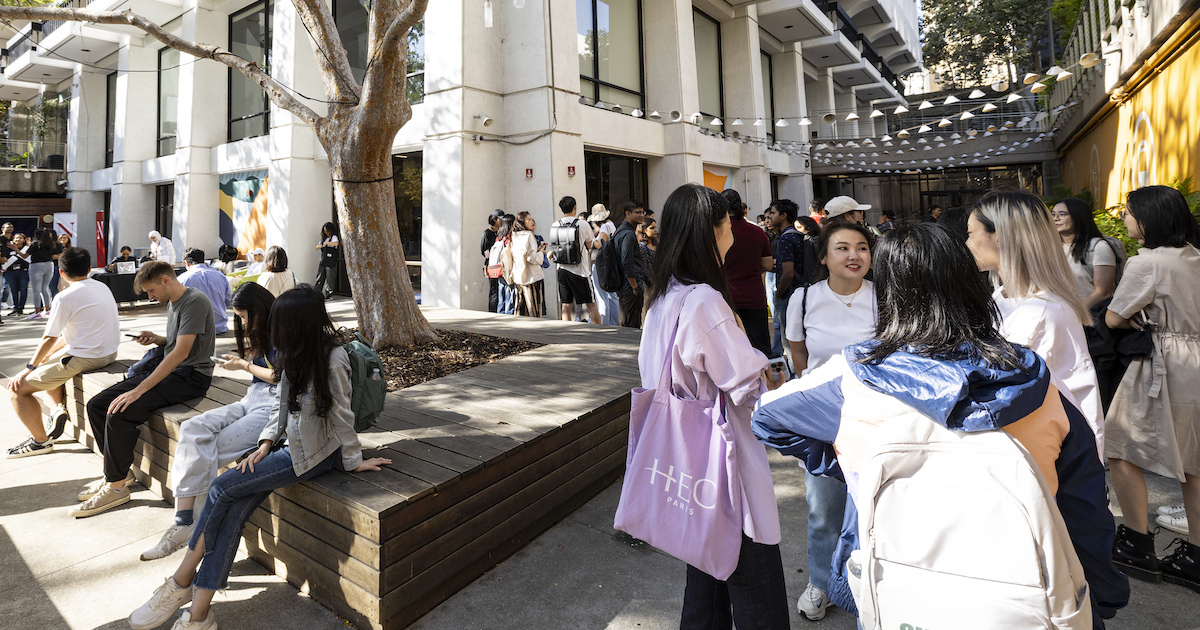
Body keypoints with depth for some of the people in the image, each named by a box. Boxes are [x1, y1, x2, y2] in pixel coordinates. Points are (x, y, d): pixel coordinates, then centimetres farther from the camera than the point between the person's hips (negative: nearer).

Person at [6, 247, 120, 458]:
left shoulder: (65, 297, -15)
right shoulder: (102, 288, 8)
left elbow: (49, 338, -11)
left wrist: (29, 368, 1)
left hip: (84, 358, -9)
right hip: (109, 352, 9)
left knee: (18, 387, 4)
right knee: (45, 363, 29)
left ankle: (40, 441, 11)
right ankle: (59, 407, 18)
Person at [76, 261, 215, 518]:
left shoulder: (195, 302, -17)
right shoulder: (172, 303, 16)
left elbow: (181, 352, -24)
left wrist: (138, 390, -25)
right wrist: (156, 339, 4)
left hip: (191, 376, -10)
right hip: (168, 369, 10)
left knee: (120, 414, -23)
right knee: (96, 405, 2)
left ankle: (116, 486, -6)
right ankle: (120, 470, 15)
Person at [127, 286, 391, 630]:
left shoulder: (332, 360, -21)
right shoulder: (295, 355, 4)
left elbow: (342, 417, -15)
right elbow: (281, 403, 10)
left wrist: (354, 461, -7)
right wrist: (264, 446, 0)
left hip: (316, 453, -7)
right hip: (292, 444, 7)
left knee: (224, 488, -11)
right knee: (233, 511, -8)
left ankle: (182, 581, 10)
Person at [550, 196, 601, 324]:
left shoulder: (554, 226, 3)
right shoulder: (583, 224, -8)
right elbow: (590, 245, 3)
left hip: (562, 269, 4)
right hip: (580, 270, -4)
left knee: (566, 306, 8)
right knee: (591, 305, 5)